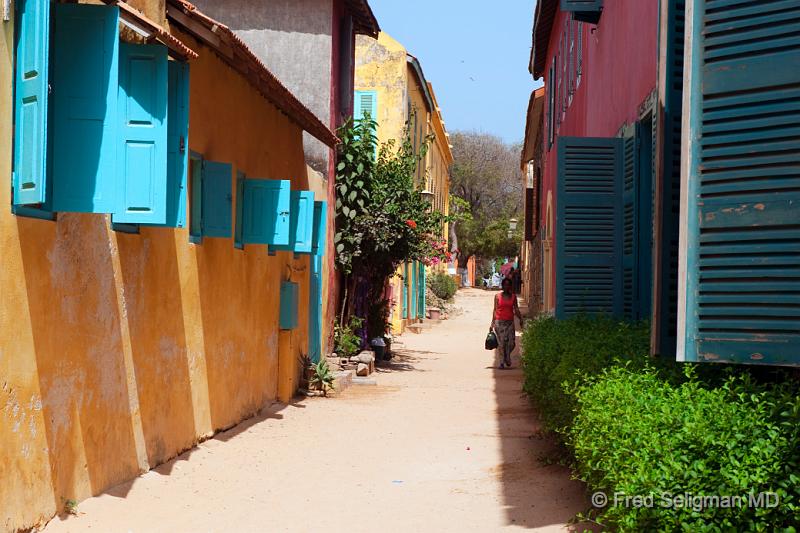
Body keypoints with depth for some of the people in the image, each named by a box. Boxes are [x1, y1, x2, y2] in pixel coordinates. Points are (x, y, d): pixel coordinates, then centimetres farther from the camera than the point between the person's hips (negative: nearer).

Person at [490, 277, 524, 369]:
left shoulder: (513, 296, 8)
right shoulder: (497, 296, 3)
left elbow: (516, 309, 8)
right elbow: (495, 310, 4)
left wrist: (520, 319, -6)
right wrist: (492, 323, 0)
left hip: (510, 322, 2)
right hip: (499, 322, -2)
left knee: (511, 342, -4)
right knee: (501, 343, -4)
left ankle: (507, 357, 24)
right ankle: (501, 362, 5)